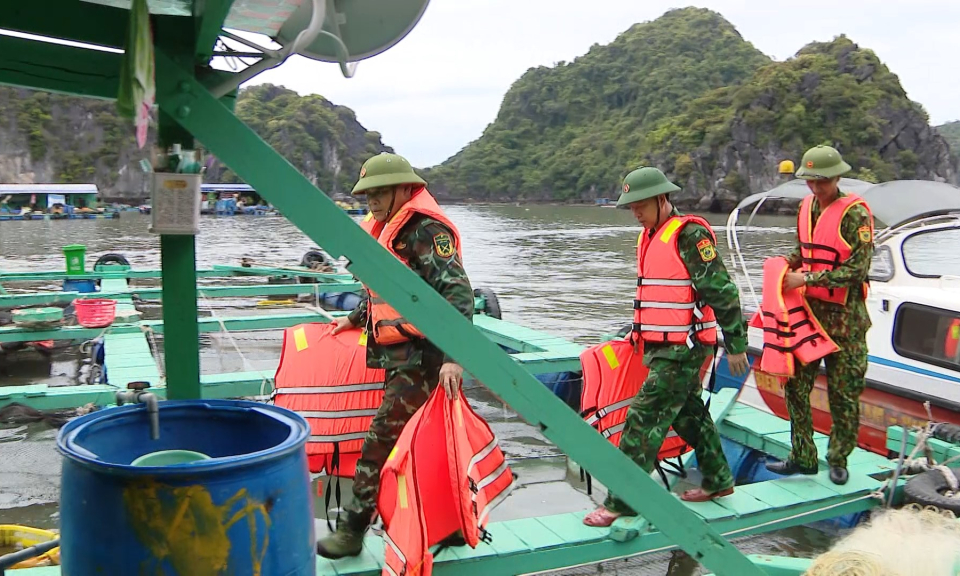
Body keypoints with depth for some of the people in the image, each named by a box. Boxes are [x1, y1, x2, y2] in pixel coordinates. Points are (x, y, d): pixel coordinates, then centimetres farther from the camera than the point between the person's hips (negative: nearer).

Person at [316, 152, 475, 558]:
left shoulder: (426, 230, -14)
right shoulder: (387, 230, 15)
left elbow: (457, 292, -23)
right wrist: (356, 319, 36)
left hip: (419, 359, -9)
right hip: (397, 356, 10)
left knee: (381, 442, -5)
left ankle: (352, 532, 6)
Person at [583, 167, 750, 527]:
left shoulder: (689, 234, -15)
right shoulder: (648, 237, 13)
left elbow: (722, 291, -16)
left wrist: (736, 345, -15)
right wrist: (637, 330, 27)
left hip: (682, 350, -10)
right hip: (661, 347, 10)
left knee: (644, 420, -10)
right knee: (688, 413, 20)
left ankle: (622, 502, -5)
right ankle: (718, 480, 36)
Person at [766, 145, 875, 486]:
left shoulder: (855, 213, -11)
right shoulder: (806, 207, 8)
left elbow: (857, 270, -17)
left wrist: (806, 279, -20)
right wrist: (786, 264, 1)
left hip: (844, 317, -6)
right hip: (808, 310, 6)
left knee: (843, 392, 5)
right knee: (795, 384, 6)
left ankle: (838, 460, 21)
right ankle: (802, 457, 17)